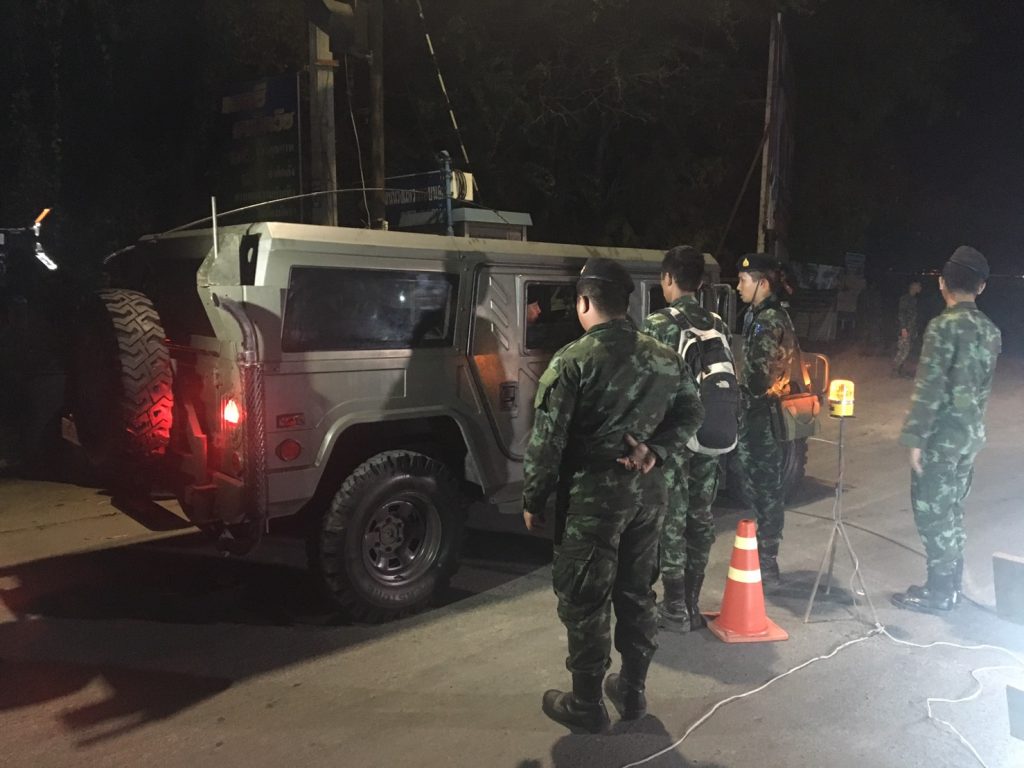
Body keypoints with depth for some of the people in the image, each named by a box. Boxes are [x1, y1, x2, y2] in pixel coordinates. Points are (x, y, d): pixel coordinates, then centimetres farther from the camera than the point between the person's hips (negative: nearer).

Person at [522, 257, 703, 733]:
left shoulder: (573, 360, -14)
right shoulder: (664, 358, 6)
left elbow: (547, 440, -14)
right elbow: (691, 413, 11)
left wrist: (533, 500, -4)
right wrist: (655, 451, -1)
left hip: (592, 494, -6)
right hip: (647, 490, 6)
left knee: (585, 601, 7)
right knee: (637, 593, 19)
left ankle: (586, 705, 19)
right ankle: (632, 691, 32)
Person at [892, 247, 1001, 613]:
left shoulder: (944, 325, -16)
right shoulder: (991, 330, 8)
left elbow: (929, 387, -19)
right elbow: (984, 387, 14)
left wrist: (915, 439, -15)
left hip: (942, 435, -8)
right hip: (971, 433, 8)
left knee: (932, 512, 1)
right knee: (952, 509, 17)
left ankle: (938, 592, 9)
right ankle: (952, 584, 26)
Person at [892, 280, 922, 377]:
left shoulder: (914, 299, 15)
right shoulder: (905, 298, -11)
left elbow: (913, 314, 18)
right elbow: (901, 313, -16)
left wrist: (915, 330, 16)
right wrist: (903, 328, -21)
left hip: (912, 329, 9)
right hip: (906, 329, -9)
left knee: (907, 350, 9)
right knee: (903, 350, -10)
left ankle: (900, 370, 14)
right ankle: (895, 370, -4)